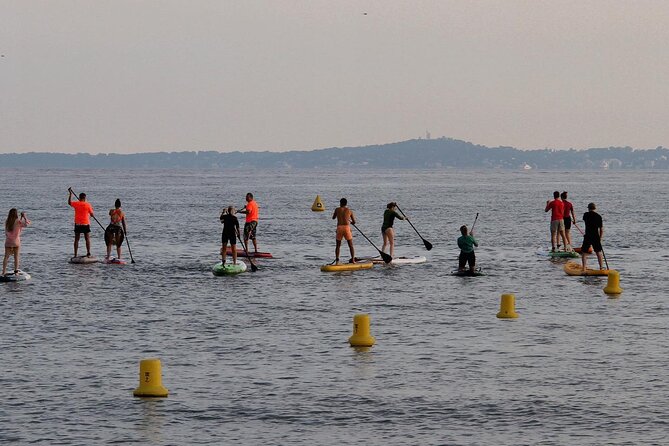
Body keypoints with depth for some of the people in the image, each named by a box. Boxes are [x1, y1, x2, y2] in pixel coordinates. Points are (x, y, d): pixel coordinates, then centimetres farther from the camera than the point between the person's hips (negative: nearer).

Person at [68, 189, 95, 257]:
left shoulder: (76, 204, -1)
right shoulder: (88, 205, -6)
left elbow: (69, 202, 20)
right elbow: (92, 214, -2)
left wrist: (70, 194, 30)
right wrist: (93, 216, 22)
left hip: (77, 224, 2)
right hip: (86, 224, -2)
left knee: (76, 239, 7)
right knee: (87, 239, 5)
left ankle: (75, 254, 5)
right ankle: (88, 253, -2)